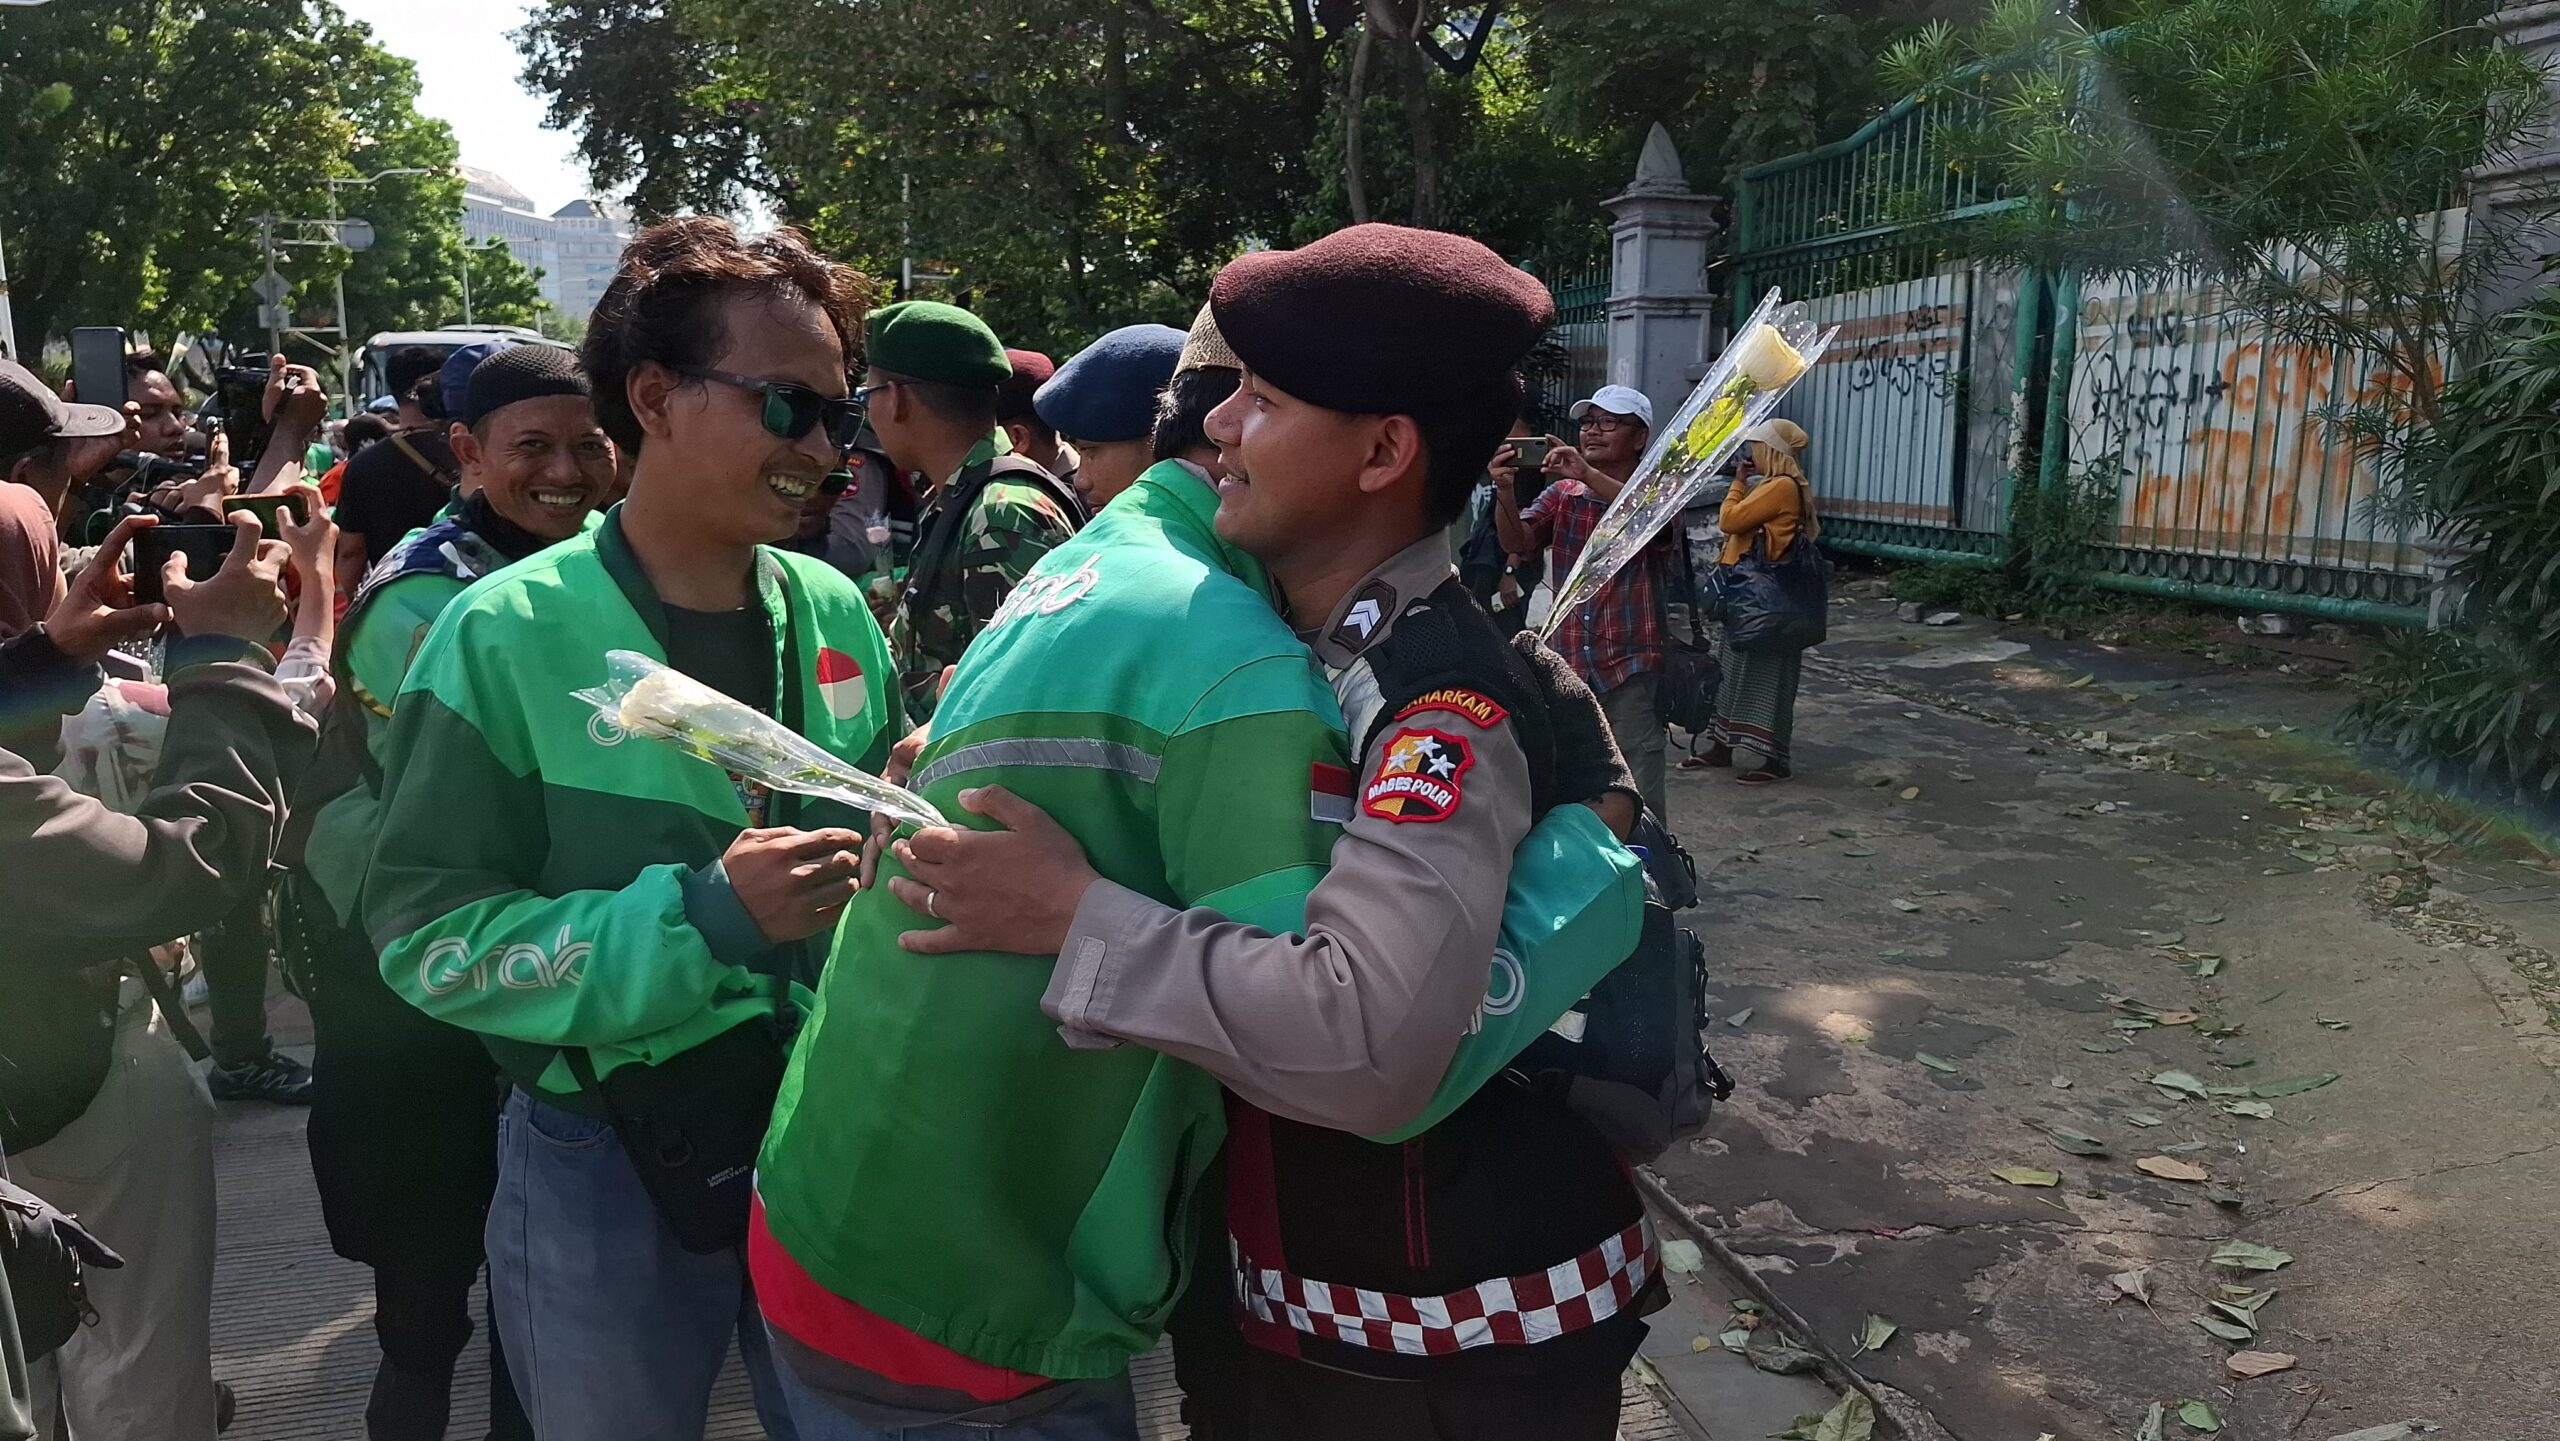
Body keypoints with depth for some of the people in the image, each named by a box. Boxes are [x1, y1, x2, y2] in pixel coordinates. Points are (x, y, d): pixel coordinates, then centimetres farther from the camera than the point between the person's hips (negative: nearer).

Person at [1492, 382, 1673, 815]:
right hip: (1568, 665, 4)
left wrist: (1588, 475, -38)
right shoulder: (1563, 493, 10)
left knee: (1637, 805, -1)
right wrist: (1505, 491, -25)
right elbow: (1519, 542, -5)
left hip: (1631, 669, -4)